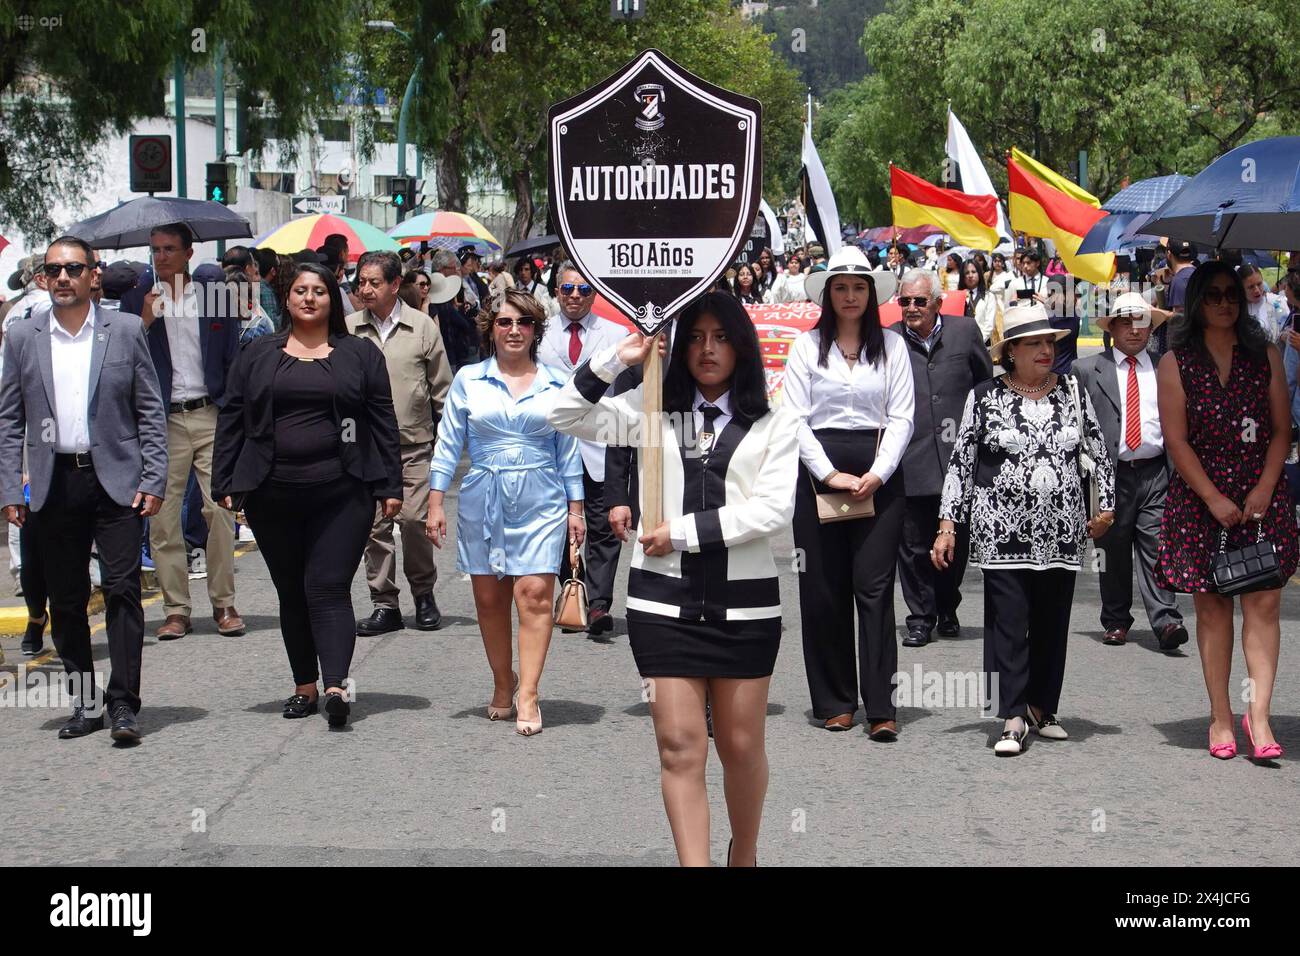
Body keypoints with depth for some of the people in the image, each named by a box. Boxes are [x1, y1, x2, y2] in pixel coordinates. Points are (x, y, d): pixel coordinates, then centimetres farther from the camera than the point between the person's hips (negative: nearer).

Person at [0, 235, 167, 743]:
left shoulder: (126, 330, 2)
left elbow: (151, 411, 3)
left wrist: (154, 481, -4)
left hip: (116, 479, -2)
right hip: (54, 486, 2)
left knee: (122, 590, -7)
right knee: (66, 600, 7)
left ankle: (123, 705, -2)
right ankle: (85, 702, 18)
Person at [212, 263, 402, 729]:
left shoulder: (360, 354, 7)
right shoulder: (257, 355, 11)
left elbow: (383, 422, 4)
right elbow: (232, 420, 9)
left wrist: (389, 486, -2)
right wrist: (226, 484, 2)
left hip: (341, 493, -3)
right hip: (273, 495, 3)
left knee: (329, 588, -11)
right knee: (292, 593, 8)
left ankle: (336, 685, -19)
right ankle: (304, 686, 16)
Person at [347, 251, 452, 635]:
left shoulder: (422, 326, 3)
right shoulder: (348, 329, 4)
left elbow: (442, 387, 8)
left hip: (415, 444, -1)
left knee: (415, 519, -8)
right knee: (374, 525, 1)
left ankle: (423, 594, 13)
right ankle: (385, 605, 10)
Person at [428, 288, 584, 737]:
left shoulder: (556, 383, 6)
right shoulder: (468, 380, 5)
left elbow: (568, 450, 10)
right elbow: (448, 443, 6)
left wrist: (575, 508, 8)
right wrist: (436, 502, 0)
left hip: (541, 502, -1)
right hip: (482, 500, 1)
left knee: (534, 594, -11)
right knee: (489, 599, 6)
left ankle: (528, 694, -10)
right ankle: (503, 683, 23)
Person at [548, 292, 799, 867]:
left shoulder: (773, 425, 5)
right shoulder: (652, 410, 9)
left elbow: (773, 509, -7)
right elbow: (566, 417, 5)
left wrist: (683, 532, -11)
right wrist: (615, 361, -6)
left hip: (744, 602, 0)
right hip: (664, 599, 0)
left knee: (741, 746, 9)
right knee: (681, 747, -3)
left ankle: (744, 857, 29)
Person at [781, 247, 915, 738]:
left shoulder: (891, 346, 8)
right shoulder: (807, 346, 6)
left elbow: (901, 418, 4)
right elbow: (795, 417, 0)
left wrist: (877, 474, -9)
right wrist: (830, 474, -9)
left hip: (878, 475, 0)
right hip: (819, 472, 0)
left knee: (874, 586, -5)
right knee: (823, 590, 2)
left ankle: (881, 707, -6)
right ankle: (835, 702, 11)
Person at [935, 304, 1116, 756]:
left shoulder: (1073, 393, 7)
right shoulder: (985, 397, -1)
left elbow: (1100, 452, 15)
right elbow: (960, 462, 1)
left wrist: (1106, 505, 9)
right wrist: (948, 524, -2)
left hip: (1061, 533, 3)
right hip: (1001, 532, -3)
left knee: (1052, 622, 8)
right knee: (1007, 621, -6)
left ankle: (1042, 708, 21)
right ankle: (1012, 718, -3)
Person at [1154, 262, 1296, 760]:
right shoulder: (1176, 363, 1)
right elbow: (1176, 440, -4)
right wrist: (1214, 499, -12)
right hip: (1200, 497, -1)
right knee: (1212, 606, 3)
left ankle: (1258, 714, -9)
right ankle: (1221, 716, 9)